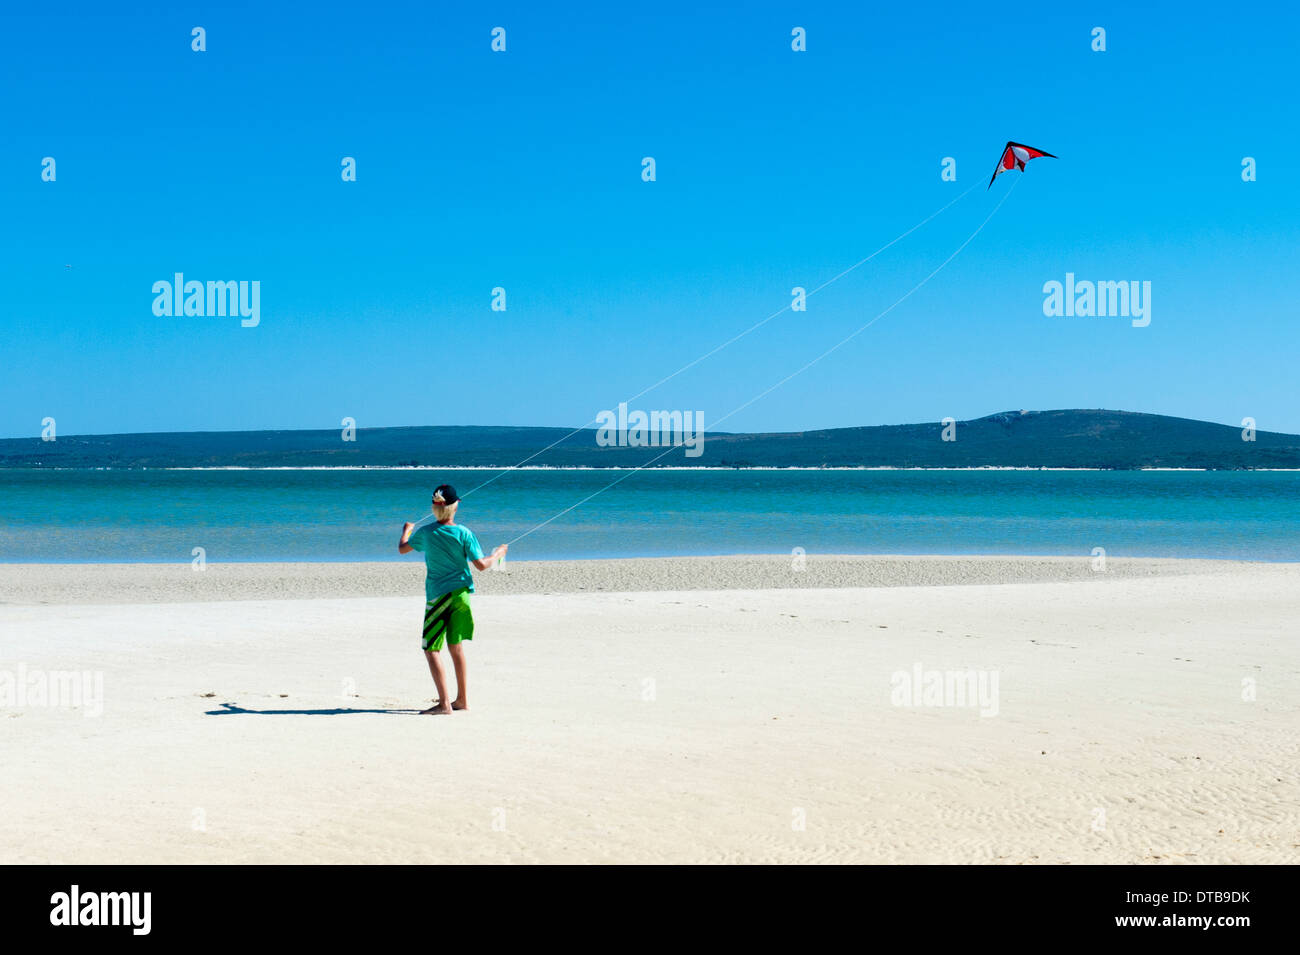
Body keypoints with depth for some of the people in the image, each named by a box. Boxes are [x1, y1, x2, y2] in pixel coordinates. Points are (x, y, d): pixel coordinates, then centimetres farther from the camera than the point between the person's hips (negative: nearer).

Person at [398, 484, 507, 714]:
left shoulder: (425, 532, -5)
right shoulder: (464, 533, -6)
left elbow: (402, 549, 13)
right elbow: (481, 564, -7)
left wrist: (406, 530, 33)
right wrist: (498, 554, 11)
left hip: (438, 595, -3)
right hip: (461, 593, 3)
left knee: (431, 648, -1)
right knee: (456, 645, 15)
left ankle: (444, 703, -9)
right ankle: (462, 699, 21)